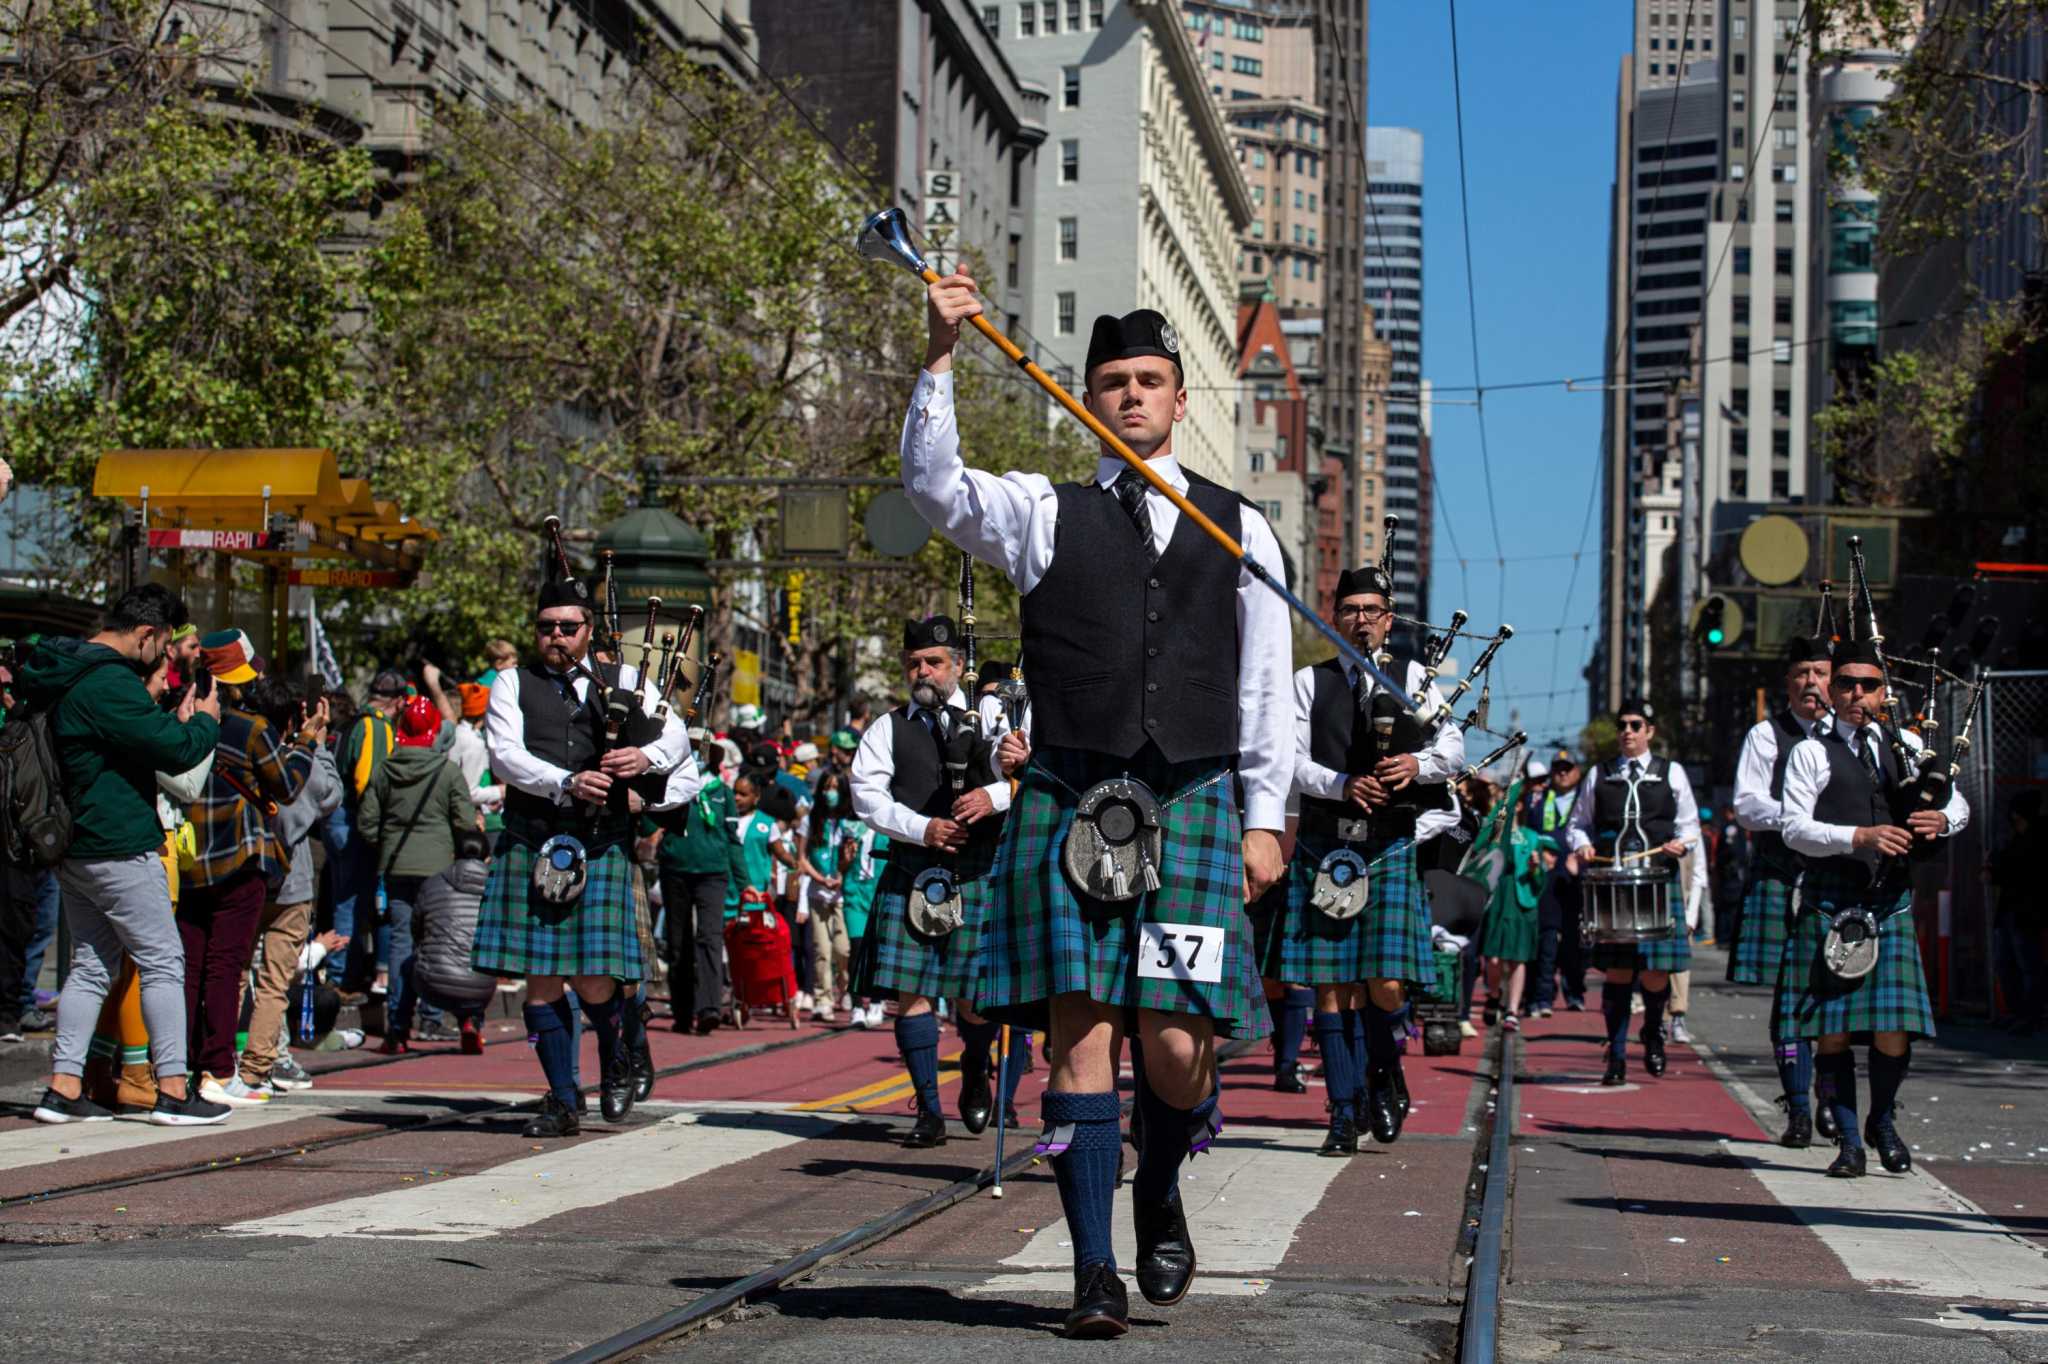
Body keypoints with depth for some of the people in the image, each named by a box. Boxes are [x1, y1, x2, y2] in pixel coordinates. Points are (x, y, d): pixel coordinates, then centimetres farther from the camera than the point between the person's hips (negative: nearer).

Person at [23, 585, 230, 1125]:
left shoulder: (62, 678, 12)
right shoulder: (109, 685, -20)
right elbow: (176, 751, -20)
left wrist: (177, 721, 9)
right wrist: (205, 721, -2)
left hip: (73, 849, 10)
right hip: (119, 849, -10)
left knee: (91, 965, 13)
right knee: (163, 963, -2)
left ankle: (63, 1088, 11)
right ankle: (173, 1091, -1)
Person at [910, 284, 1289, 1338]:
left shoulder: (1239, 529, 14)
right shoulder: (1045, 515, 12)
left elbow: (1268, 687, 12)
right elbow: (933, 486, -6)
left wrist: (1264, 817, 5)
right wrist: (940, 356, -14)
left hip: (1194, 804, 1)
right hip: (1069, 800, 0)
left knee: (1176, 1044, -6)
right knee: (1082, 1034, -5)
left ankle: (1159, 1199, 25)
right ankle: (1095, 1270, 3)